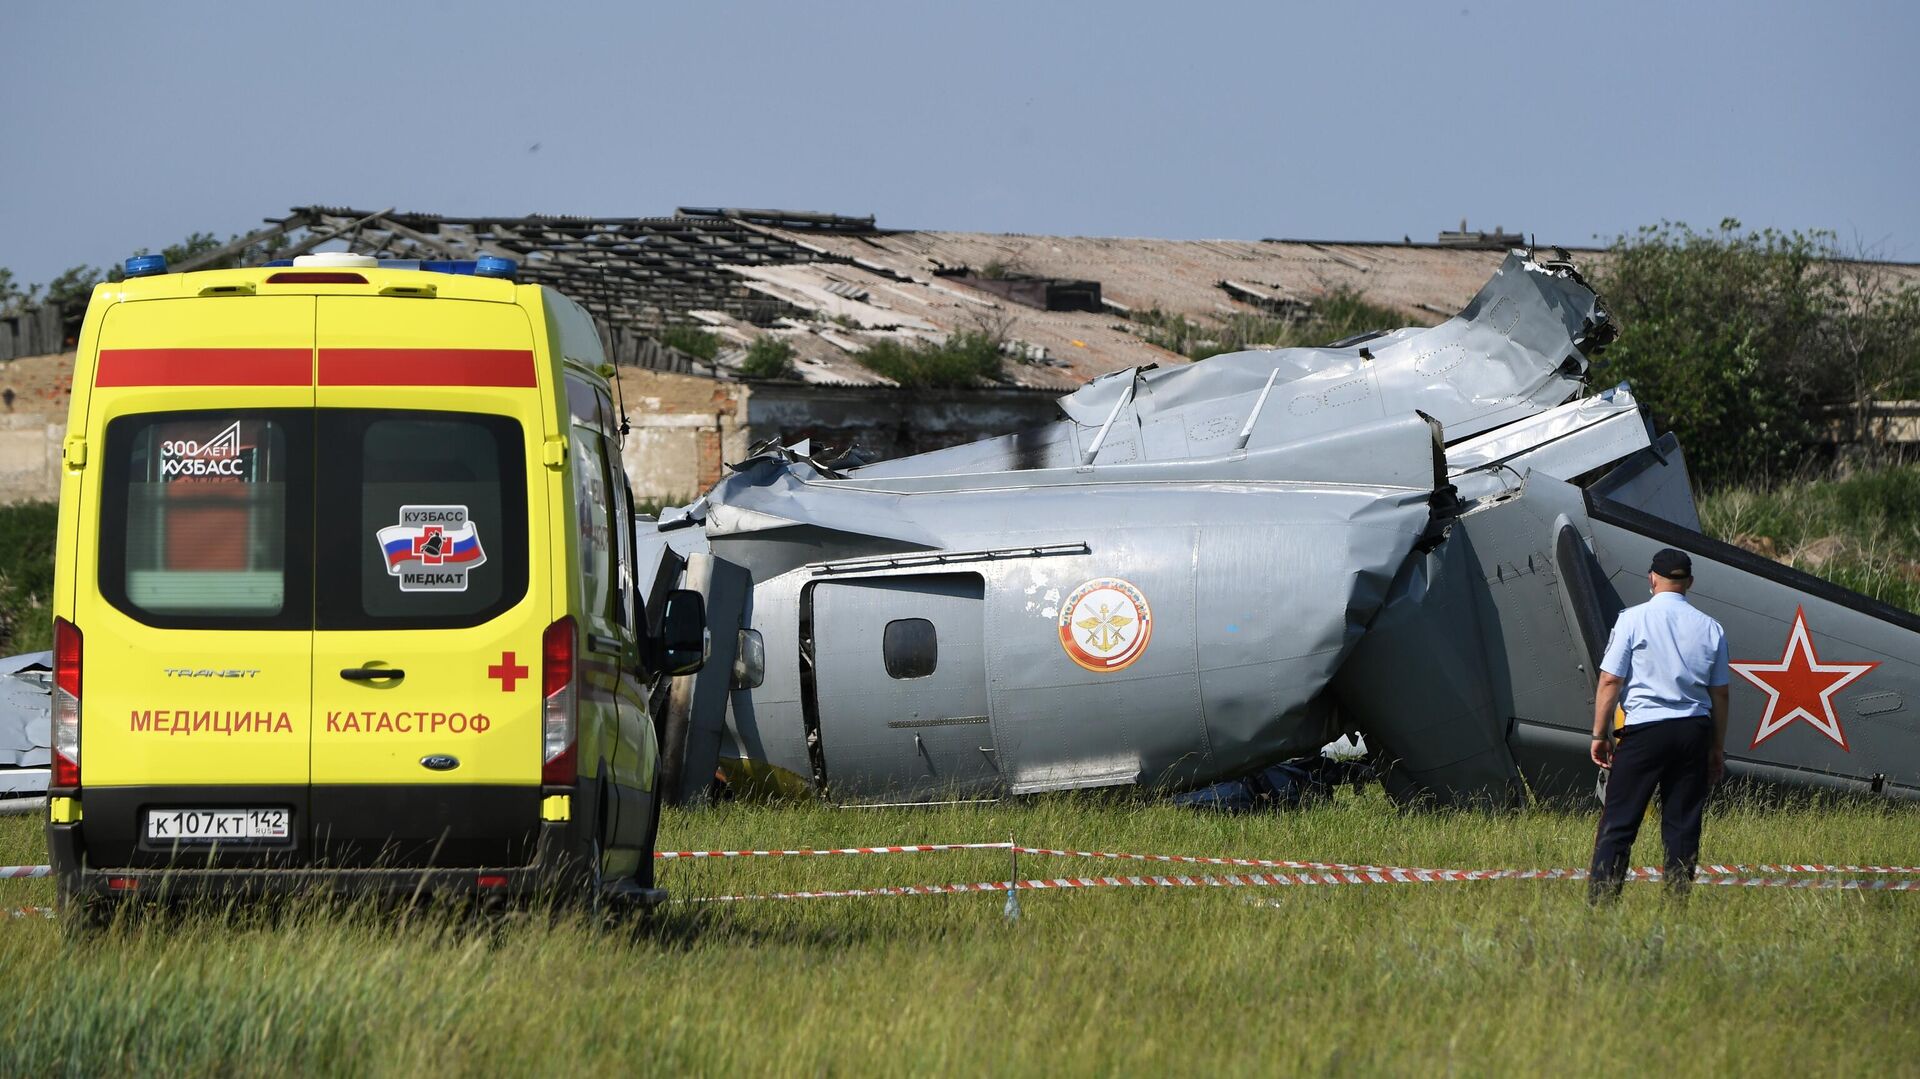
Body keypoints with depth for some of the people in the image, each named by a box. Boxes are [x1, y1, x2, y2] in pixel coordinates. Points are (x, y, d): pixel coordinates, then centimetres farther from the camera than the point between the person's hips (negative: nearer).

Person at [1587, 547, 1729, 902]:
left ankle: (1599, 901, -11)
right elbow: (1719, 693, 10)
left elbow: (1610, 680, -5)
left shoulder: (1633, 620, -3)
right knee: (1682, 824, 7)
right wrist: (1717, 747, 18)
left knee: (1618, 821, -4)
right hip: (1694, 729, 3)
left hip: (1645, 728, -3)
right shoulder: (1710, 628, 8)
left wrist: (1600, 734, 1)